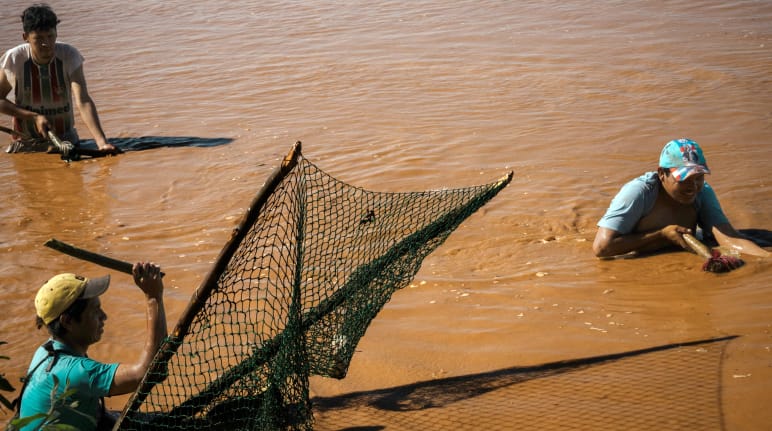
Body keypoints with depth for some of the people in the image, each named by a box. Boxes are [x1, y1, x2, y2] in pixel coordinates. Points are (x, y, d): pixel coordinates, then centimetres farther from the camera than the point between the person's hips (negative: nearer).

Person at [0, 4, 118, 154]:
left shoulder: (69, 56, -17)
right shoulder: (14, 59, -16)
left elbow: (83, 102, -27)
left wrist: (102, 143, -41)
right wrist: (34, 117, -17)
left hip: (64, 140, 0)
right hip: (25, 144, 0)